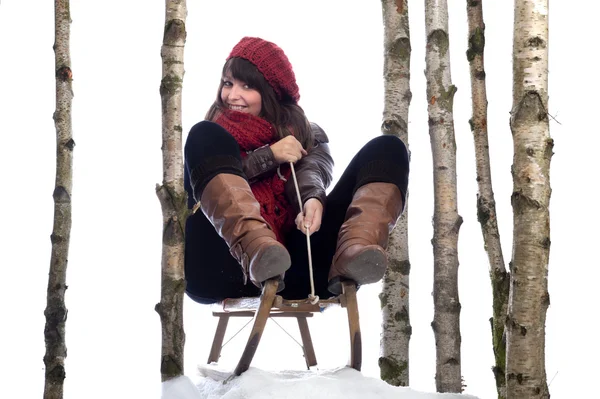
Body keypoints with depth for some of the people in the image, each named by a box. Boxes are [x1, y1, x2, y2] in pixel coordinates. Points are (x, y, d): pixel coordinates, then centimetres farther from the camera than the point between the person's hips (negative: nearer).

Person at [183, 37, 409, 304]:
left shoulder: (304, 132, 27)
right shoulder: (214, 133, 26)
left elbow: (312, 166, 3)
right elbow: (195, 181, 4)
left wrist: (313, 198, -21)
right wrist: (269, 156, -4)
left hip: (292, 264, 1)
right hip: (224, 267, -1)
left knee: (387, 149, -6)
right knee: (206, 136, -15)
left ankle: (351, 255, -38)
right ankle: (258, 252, -40)